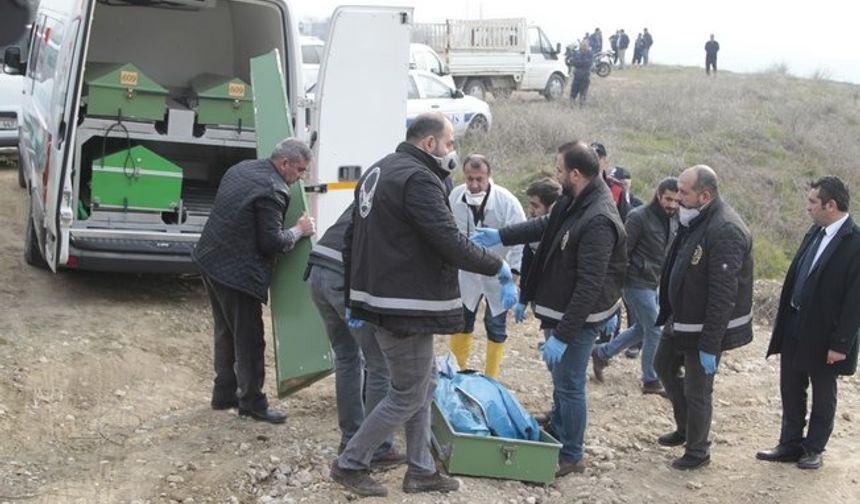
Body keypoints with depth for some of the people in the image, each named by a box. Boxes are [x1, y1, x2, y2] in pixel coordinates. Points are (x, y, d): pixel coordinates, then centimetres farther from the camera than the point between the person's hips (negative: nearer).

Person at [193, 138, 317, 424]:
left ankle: (224, 393, 31)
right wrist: (299, 231, -4)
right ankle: (252, 402, 12)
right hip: (237, 273, -10)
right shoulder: (273, 191, -21)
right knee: (249, 340, 3)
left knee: (226, 332, 21)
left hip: (210, 260, 10)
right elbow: (272, 242, -20)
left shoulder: (241, 169, 8)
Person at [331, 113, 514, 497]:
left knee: (424, 382, 19)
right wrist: (498, 266, -8)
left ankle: (421, 471, 24)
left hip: (377, 300, 11)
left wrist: (353, 299, 23)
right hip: (405, 309, -11)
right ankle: (350, 464, 12)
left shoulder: (378, 171, 16)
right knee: (408, 394, 2)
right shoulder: (418, 179, -17)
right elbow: (452, 245, -23)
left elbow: (352, 238, 20)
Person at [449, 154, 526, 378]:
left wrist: (513, 272, -24)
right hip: (466, 273, 3)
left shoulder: (506, 201, -24)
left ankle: (491, 378, 23)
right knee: (460, 322, 15)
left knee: (495, 327, 9)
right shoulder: (455, 197, -13)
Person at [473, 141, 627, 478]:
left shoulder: (598, 222, -30)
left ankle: (571, 456, 19)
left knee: (569, 384, 3)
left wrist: (563, 335, -30)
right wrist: (500, 236, 15)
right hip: (562, 310, 10)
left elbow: (589, 287, -31)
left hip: (578, 317, -10)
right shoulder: (575, 201, 1)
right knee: (559, 373, 26)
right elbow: (546, 225, 20)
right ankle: (557, 432, 46)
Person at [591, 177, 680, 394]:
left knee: (641, 328, 17)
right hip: (638, 284, -8)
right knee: (654, 332, -2)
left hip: (654, 284, 8)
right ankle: (651, 381, 13)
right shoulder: (639, 217, -17)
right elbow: (622, 251, -16)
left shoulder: (673, 221, 6)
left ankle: (602, 353, 32)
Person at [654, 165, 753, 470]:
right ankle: (685, 428, 43)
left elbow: (723, 296, -27)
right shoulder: (696, 221, 3)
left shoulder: (725, 232, -27)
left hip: (706, 329, -10)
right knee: (664, 367, 25)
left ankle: (697, 451, 23)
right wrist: (669, 315, 18)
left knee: (697, 391, 3)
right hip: (681, 319, 10)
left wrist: (710, 346, -25)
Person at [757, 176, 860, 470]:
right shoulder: (815, 233, 4)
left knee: (823, 396, 12)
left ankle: (814, 449, 26)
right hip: (794, 327, 7)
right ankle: (790, 445, 28)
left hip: (823, 335, -7)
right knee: (791, 391, 15)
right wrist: (784, 322, 11)